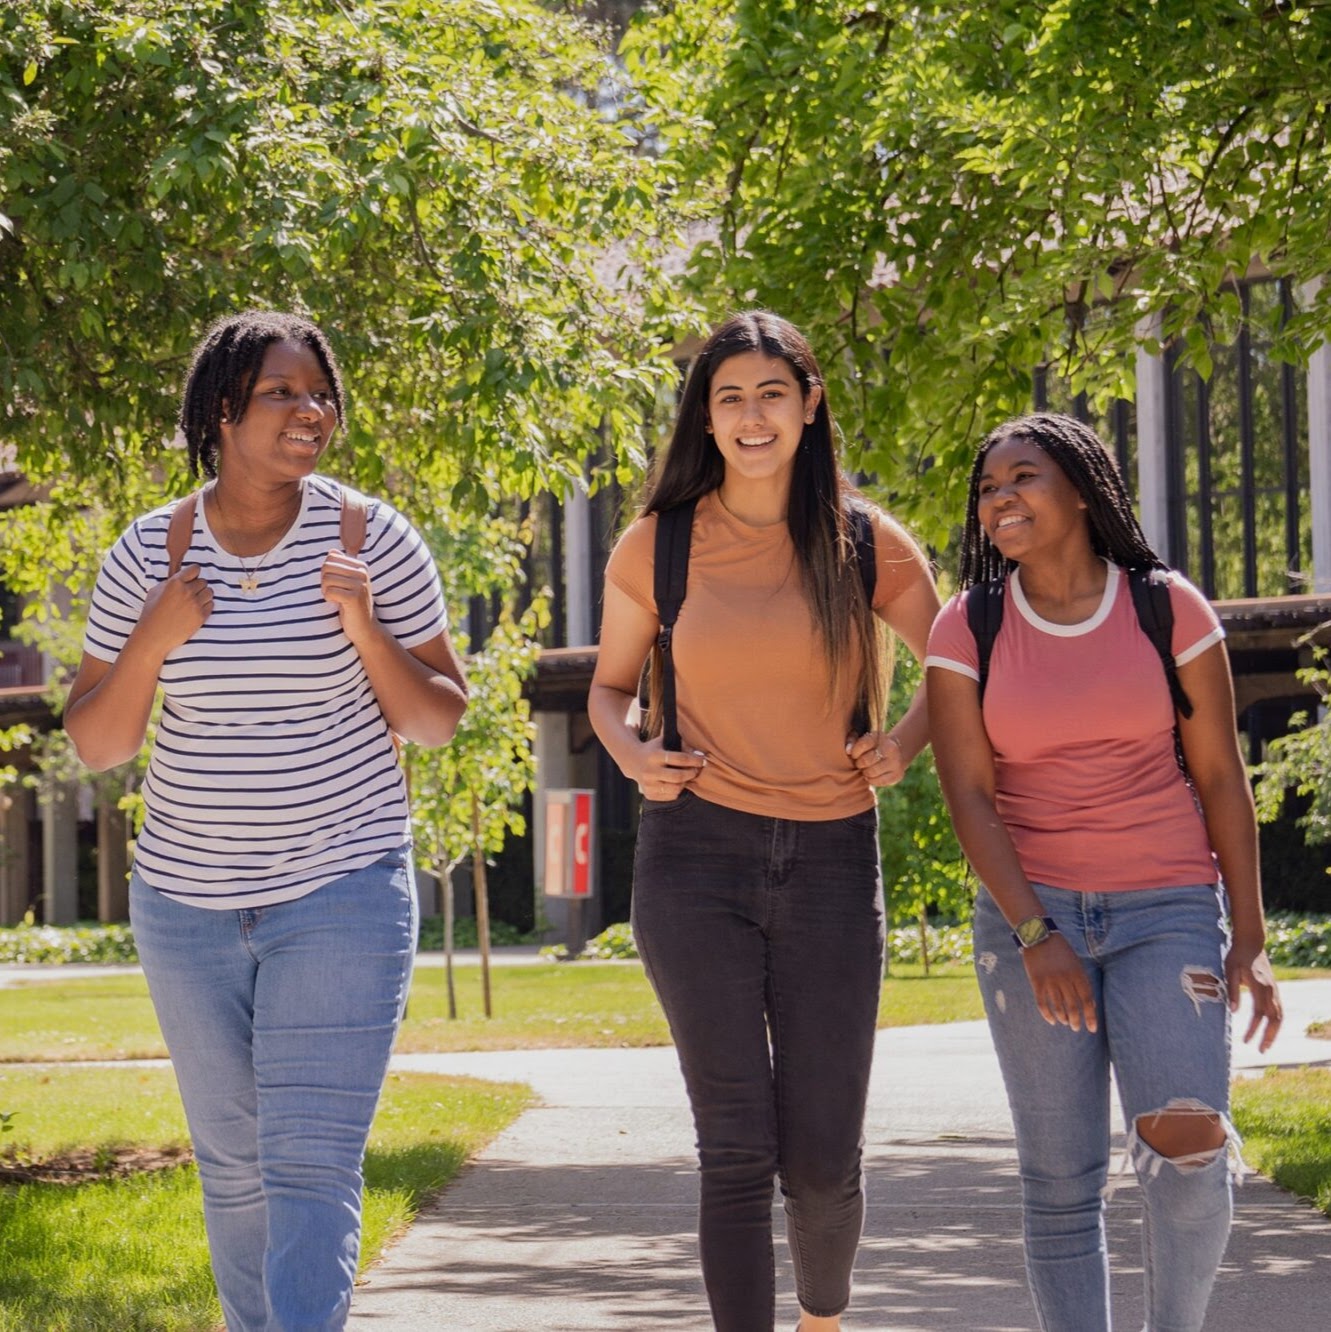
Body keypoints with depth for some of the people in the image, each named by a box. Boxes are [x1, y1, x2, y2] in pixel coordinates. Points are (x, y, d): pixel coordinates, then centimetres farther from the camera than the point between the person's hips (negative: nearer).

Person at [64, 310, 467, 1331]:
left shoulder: (373, 539, -5)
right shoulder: (148, 555, 0)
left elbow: (439, 720, 1)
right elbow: (95, 745, 3)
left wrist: (366, 635, -17)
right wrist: (152, 643, -14)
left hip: (342, 893, -3)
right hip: (190, 901, 3)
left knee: (313, 1164, -11)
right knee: (232, 1164, 13)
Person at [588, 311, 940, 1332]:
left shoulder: (867, 545, 3)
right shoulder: (657, 549, 3)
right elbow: (610, 685, 16)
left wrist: (904, 743, -4)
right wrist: (632, 755, -5)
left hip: (832, 863, 1)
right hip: (697, 858, -1)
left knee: (824, 1160, 2)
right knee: (737, 1150, -5)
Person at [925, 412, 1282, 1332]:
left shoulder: (1169, 608, -2)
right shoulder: (967, 629, 0)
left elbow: (1220, 774, 1)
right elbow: (969, 797, -5)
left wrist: (1249, 936, -4)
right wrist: (1033, 937, -16)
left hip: (1165, 912, -1)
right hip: (1031, 914, 1)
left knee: (1186, 1145, -19)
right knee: (1062, 1179, -1)